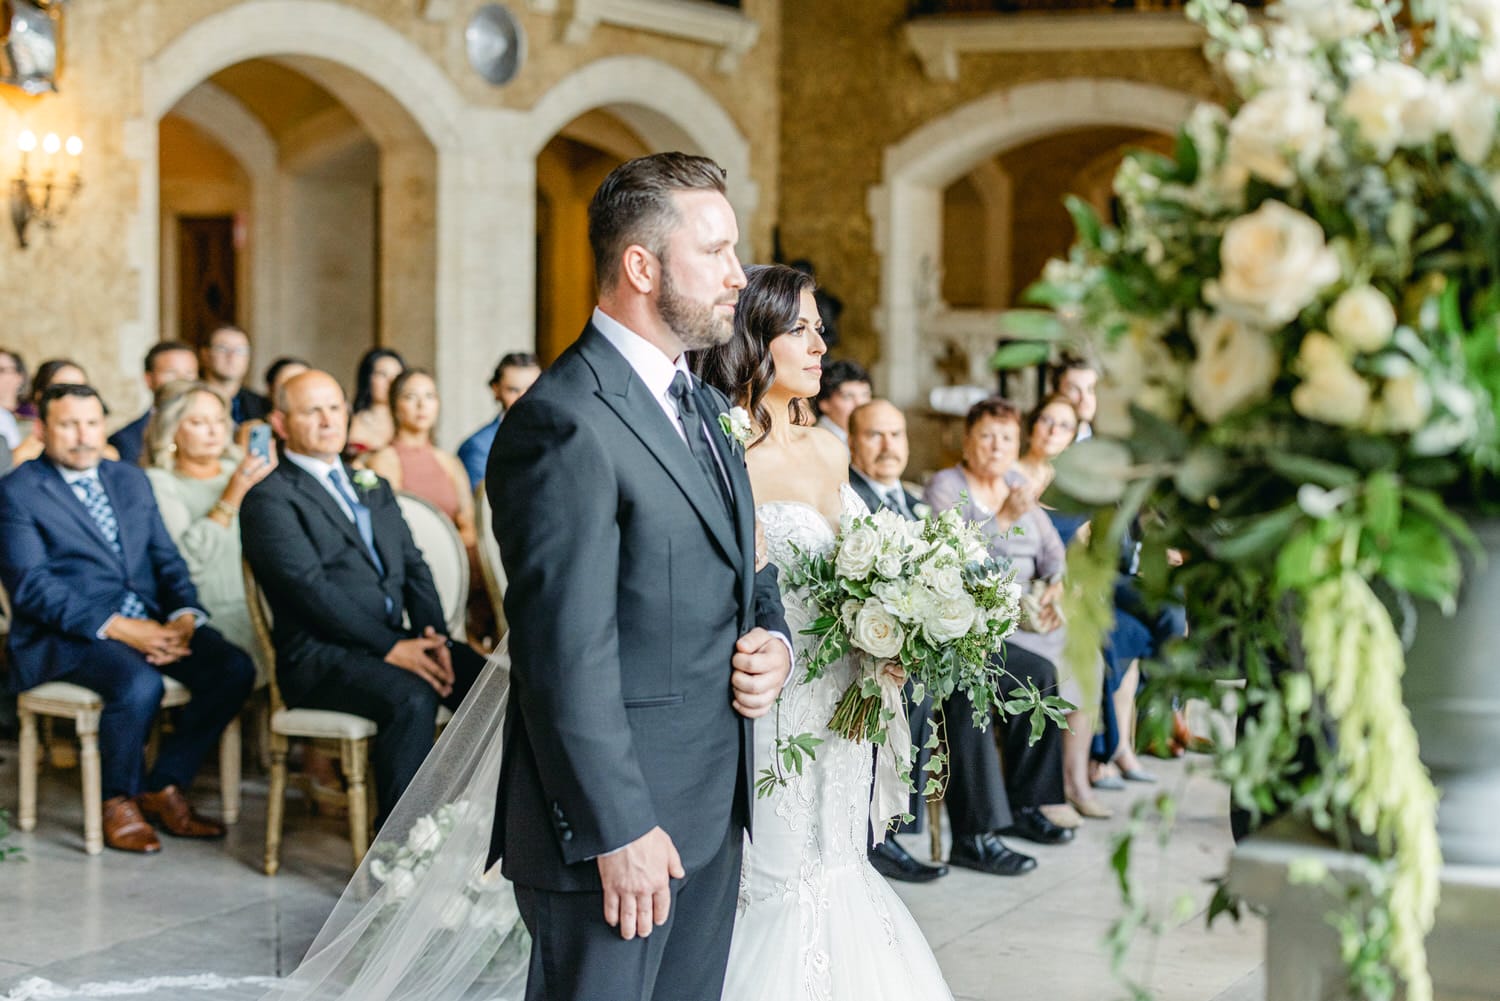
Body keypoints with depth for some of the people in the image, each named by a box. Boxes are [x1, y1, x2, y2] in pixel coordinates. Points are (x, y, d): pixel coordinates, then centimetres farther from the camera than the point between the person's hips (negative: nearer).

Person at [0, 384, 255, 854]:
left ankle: (164, 788, -2)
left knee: (234, 668, -17)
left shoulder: (131, 480, 18)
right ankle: (119, 802, -8)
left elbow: (166, 559, 15)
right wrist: (117, 627, -21)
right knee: (139, 683, -35)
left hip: (151, 622, 6)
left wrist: (184, 617, -8)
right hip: (66, 635, -6)